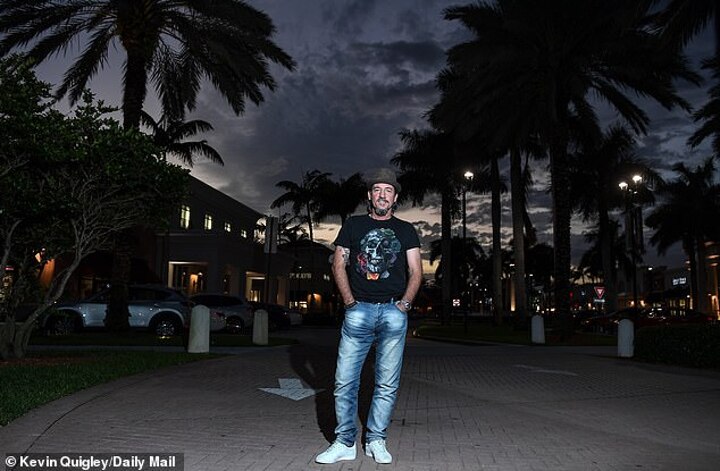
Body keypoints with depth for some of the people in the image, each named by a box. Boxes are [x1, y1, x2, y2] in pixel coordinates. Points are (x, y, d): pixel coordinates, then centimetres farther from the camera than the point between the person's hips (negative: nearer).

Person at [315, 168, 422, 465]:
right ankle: (345, 443, 10)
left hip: (393, 312, 1)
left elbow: (416, 272, 10)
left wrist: (404, 304, -4)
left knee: (387, 383, 4)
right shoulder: (353, 225, 12)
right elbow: (338, 265, 9)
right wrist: (350, 302, -1)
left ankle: (376, 442, 17)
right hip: (359, 310, 0)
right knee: (345, 380, -2)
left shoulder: (405, 230, 14)